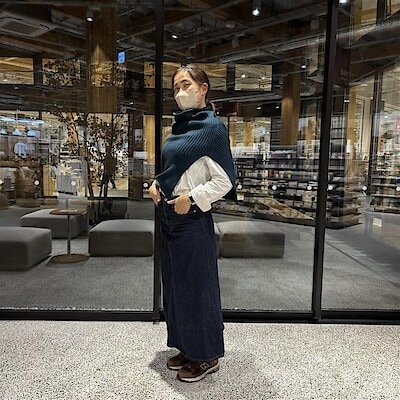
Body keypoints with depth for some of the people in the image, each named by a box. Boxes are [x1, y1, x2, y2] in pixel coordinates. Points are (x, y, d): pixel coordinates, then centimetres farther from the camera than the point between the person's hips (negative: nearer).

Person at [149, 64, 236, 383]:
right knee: (175, 285, 16)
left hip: (193, 220, -9)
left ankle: (207, 356, 24)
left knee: (196, 287, 4)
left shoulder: (212, 127, -11)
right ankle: (188, 349, 35)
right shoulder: (180, 126, 12)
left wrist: (192, 197, -18)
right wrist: (156, 184, 5)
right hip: (169, 216, 9)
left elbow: (224, 182, -13)